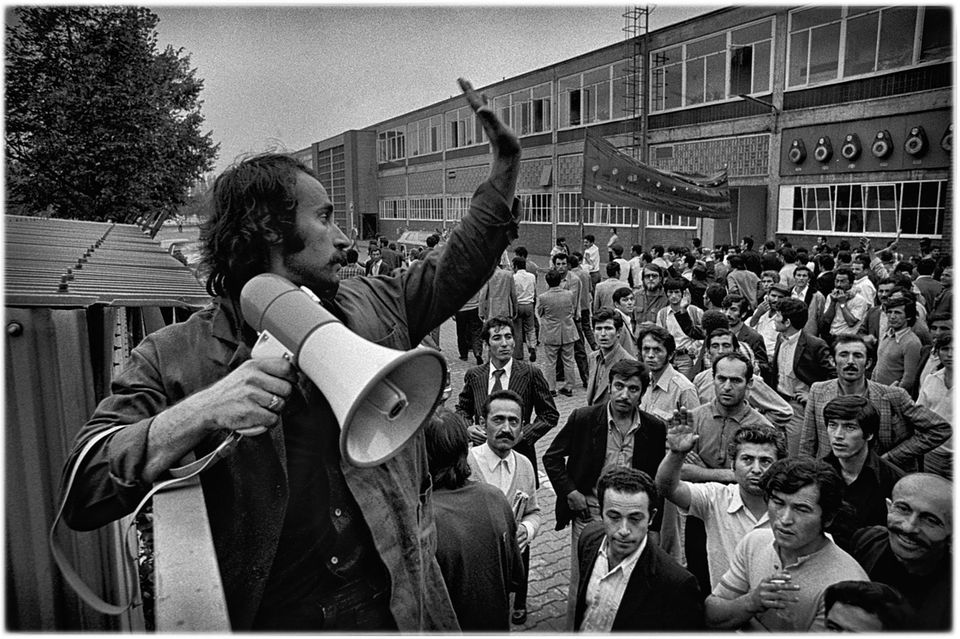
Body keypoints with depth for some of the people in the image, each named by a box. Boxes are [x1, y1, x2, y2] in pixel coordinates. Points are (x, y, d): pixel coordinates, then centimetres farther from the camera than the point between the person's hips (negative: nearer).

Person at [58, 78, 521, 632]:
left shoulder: (372, 307, 1)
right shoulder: (173, 360, -11)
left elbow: (460, 265, 13)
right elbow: (80, 495, -17)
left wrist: (507, 164, 9)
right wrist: (196, 415, -33)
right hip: (267, 619, -3)